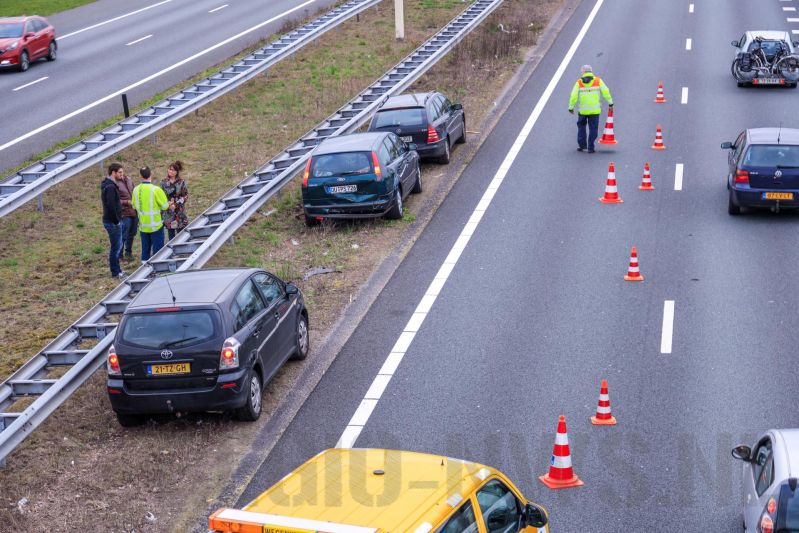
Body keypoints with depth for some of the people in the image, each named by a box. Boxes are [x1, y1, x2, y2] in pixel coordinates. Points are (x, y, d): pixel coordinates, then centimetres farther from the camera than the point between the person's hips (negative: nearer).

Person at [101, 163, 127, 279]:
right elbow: (111, 206, -26)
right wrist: (116, 221, -18)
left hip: (114, 221, 10)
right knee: (115, 247, 0)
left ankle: (116, 270, 28)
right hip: (112, 222, -10)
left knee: (118, 246, 19)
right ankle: (115, 273, 9)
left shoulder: (108, 185, 12)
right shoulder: (110, 187, -20)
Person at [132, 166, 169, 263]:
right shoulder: (155, 189, -19)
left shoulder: (136, 189, -3)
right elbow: (165, 206, -12)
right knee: (157, 248, 5)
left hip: (143, 225, 5)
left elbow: (134, 206, 9)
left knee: (145, 248, 17)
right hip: (155, 225, -5)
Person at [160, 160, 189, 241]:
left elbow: (186, 195, -4)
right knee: (170, 232, 9)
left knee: (181, 231, -2)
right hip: (168, 212, 2)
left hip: (179, 210, -2)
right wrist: (167, 204, -13)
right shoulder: (164, 182, 2)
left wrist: (176, 205, -14)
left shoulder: (181, 182, -4)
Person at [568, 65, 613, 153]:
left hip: (583, 110, 0)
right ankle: (590, 148, 4)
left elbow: (574, 96, -4)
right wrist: (610, 102, 5)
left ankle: (582, 145, 16)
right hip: (595, 109, 0)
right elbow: (605, 91, -2)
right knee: (593, 128, 6)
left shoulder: (579, 82, -1)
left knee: (581, 126, 19)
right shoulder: (598, 80, 2)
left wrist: (571, 108, 3)